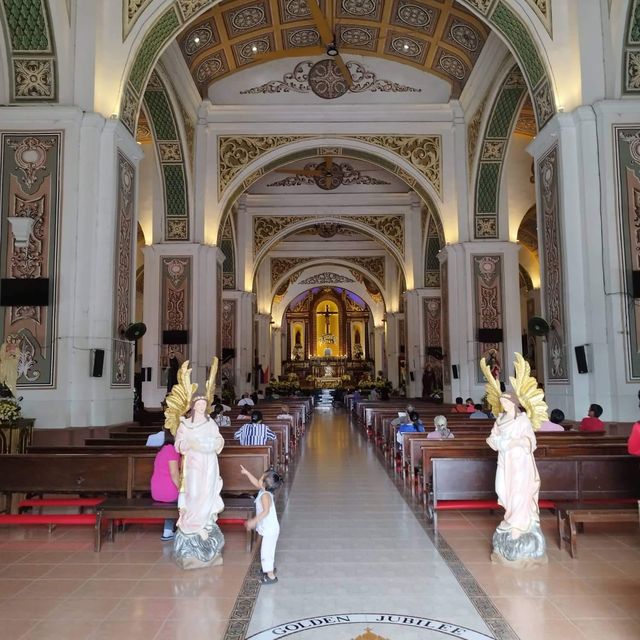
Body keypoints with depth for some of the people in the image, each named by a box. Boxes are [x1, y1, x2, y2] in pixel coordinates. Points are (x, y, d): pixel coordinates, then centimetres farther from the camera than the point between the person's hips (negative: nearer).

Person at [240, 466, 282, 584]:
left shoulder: (265, 495, -25)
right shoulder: (265, 491, 1)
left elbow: (266, 511, -37)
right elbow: (256, 483, 18)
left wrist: (254, 521, -37)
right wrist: (247, 473, 20)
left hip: (270, 529, -10)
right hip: (270, 528, 10)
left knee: (266, 551, -3)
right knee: (269, 549, 25)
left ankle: (271, 576, 4)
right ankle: (271, 568, 43)